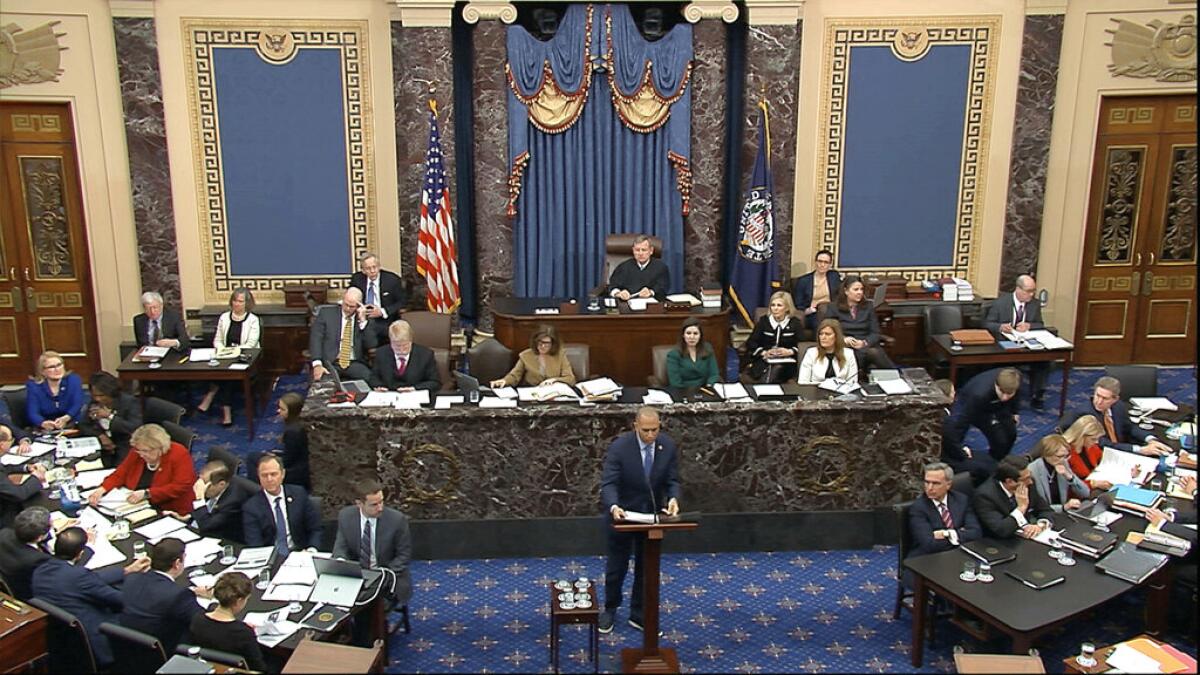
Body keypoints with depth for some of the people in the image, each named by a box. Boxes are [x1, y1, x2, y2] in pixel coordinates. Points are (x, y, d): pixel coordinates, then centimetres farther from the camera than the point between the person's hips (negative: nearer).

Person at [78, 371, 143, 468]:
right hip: (104, 447, 5)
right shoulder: (94, 402, 4)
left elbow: (137, 429, -22)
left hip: (127, 449, -5)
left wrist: (110, 416, -24)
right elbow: (83, 425, 9)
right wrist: (100, 435, -10)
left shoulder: (130, 401, -12)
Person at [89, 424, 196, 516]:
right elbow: (119, 475, 9)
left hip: (169, 514, -6)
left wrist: (146, 493, -24)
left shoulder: (179, 454, -14)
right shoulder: (137, 453, 2)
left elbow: (181, 487, -20)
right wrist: (102, 489, -11)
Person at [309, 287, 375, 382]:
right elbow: (316, 339, -2)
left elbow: (370, 345, 1)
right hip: (330, 363, -1)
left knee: (370, 378, -29)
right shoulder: (326, 313, 6)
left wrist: (363, 321, -9)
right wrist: (317, 365, -16)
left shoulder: (365, 318, 10)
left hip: (355, 364, 1)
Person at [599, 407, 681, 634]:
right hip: (623, 513, -3)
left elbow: (672, 480, -5)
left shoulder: (668, 446, -11)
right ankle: (610, 608, 37)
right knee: (617, 566, 14)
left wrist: (673, 499, -26)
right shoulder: (619, 447, -22)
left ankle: (638, 614, 30)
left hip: (653, 514, 3)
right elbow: (608, 483, -25)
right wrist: (613, 506, -44)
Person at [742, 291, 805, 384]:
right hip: (764, 360, 1)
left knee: (777, 369, -34)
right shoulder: (763, 321, 12)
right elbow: (750, 342, 9)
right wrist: (763, 352, -7)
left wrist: (790, 351, -13)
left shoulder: (795, 323, 9)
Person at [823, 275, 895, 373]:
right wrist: (843, 339, -16)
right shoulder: (833, 308, 11)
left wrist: (864, 342, -12)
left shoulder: (868, 306, 17)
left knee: (874, 352, -37)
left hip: (868, 346, 3)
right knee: (872, 353, -36)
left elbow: (875, 333, 10)